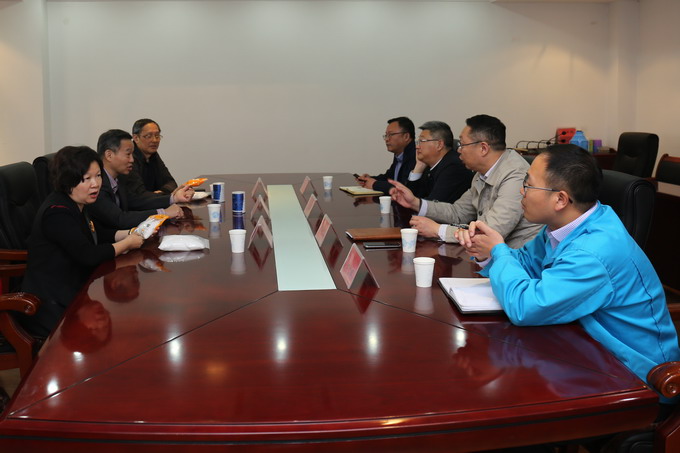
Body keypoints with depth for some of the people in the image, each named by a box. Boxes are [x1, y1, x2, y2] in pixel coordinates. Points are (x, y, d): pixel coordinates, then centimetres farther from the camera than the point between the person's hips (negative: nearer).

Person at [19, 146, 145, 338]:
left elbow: (97, 234, 23)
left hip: (73, 291, 9)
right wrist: (127, 244, -12)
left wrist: (131, 233, 7)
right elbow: (89, 255, -25)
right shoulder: (57, 213, -22)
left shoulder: (77, 205, 8)